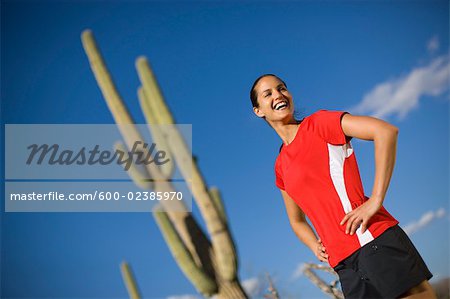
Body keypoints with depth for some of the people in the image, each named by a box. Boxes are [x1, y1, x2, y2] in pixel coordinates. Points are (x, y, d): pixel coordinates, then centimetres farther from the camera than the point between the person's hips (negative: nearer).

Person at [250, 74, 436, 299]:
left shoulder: (318, 123, 2)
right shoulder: (280, 166, 18)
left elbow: (386, 131, -11)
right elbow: (297, 221, 29)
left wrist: (375, 200, -15)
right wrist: (316, 247, 8)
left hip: (374, 239, -5)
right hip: (342, 262, 5)